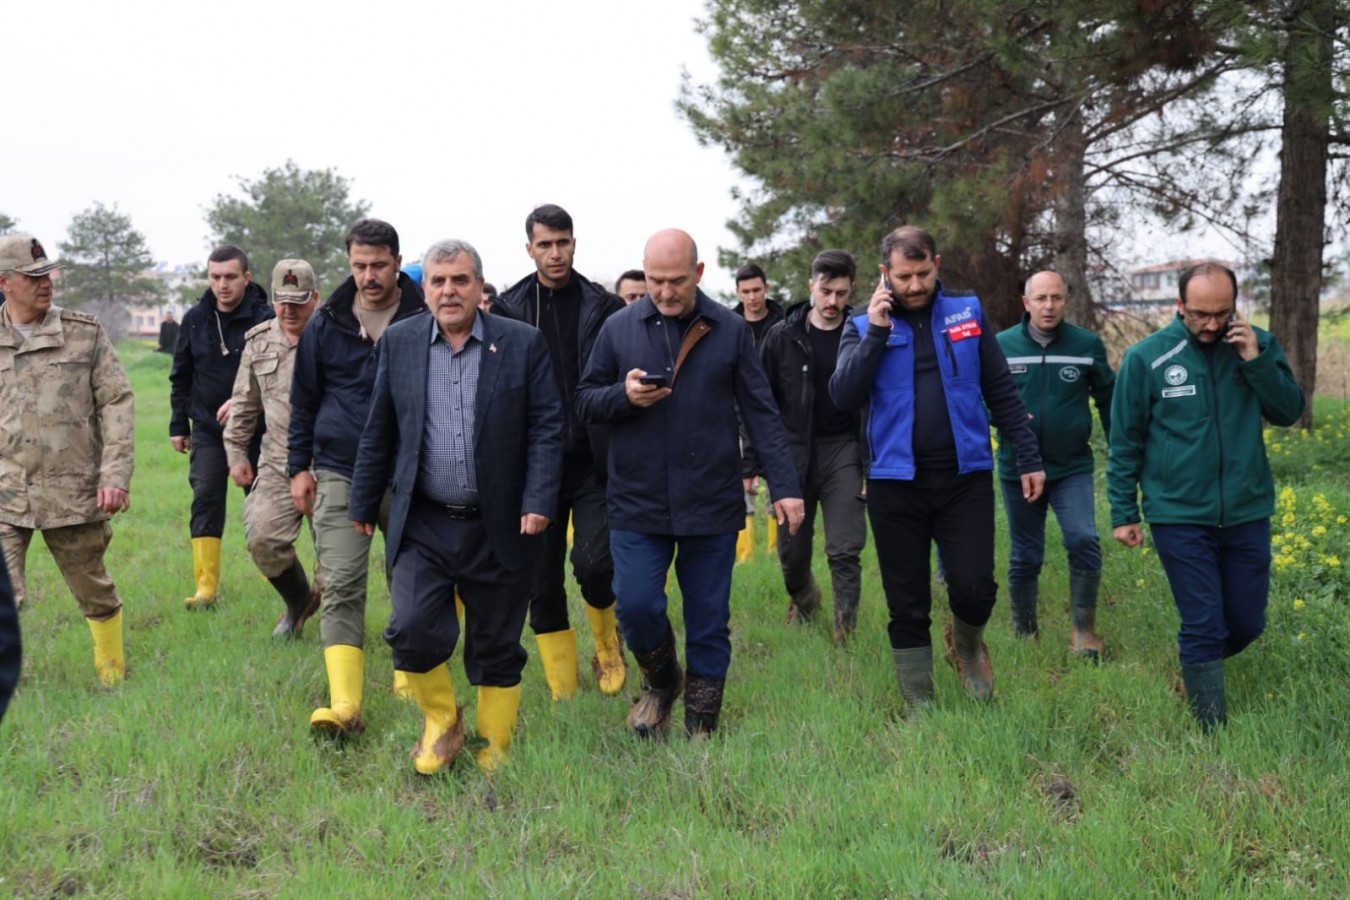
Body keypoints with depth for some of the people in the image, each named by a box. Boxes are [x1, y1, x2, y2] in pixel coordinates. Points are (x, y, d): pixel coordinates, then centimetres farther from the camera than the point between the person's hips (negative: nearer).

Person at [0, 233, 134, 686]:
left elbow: (118, 402, -1)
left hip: (73, 492, 0)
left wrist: (116, 474, -10)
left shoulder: (84, 333, 2)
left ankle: (112, 667, 37)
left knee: (93, 589, 14)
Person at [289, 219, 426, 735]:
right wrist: (299, 466, 8)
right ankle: (345, 705, -13)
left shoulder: (426, 321, -3)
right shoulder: (326, 323, 4)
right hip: (339, 476, 1)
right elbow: (303, 399, 12)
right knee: (341, 587, -8)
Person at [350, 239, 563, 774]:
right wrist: (364, 504, 11)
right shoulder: (399, 342, 5)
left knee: (496, 650, 7)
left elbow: (546, 429, -3)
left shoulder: (523, 344, -2)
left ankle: (494, 757, 26)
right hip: (423, 526, 1)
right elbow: (379, 432, 10)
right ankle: (441, 721, 17)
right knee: (413, 631, -12)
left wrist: (539, 502, -13)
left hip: (498, 528, -1)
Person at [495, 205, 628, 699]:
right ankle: (562, 691, 18)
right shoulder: (507, 309, 4)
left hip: (594, 462, -2)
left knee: (593, 562, -14)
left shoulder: (605, 307, 2)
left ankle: (608, 645, 18)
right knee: (541, 583, 5)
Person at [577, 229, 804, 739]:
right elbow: (585, 401, 8)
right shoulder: (619, 328, 3)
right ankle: (660, 682, 25)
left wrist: (784, 486, -4)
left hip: (712, 503, 0)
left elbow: (761, 413, 2)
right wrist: (624, 396, -14)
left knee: (709, 621, 6)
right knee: (636, 607, -7)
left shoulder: (730, 330, 2)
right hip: (637, 503, 0)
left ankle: (701, 726, 22)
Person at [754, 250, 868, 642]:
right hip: (792, 452, 1)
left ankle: (845, 632, 2)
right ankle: (804, 598, 41)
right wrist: (753, 462, 0)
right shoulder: (782, 336, 0)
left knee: (845, 550, -8)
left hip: (843, 451, -1)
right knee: (792, 551, 10)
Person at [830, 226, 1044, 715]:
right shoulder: (864, 326, 3)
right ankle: (918, 706, 21)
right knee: (907, 606, 6)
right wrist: (877, 332, -15)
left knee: (974, 589, -8)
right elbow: (843, 396, -10)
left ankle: (966, 645, 27)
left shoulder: (968, 313, 6)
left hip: (966, 477, 0)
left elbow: (1002, 390, 9)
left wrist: (1029, 459, 6)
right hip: (895, 483, 0)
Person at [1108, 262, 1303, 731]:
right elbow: (1125, 442, 0)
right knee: (1204, 628, -1)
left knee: (1247, 624, 12)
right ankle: (1212, 728, 14)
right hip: (1180, 517, -3)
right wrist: (1123, 513, 0)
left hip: (1247, 513, 3)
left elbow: (1289, 412, -1)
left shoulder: (1257, 345, 2)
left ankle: (1198, 663, 42)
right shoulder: (1146, 357, -6)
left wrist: (1257, 361, -15)